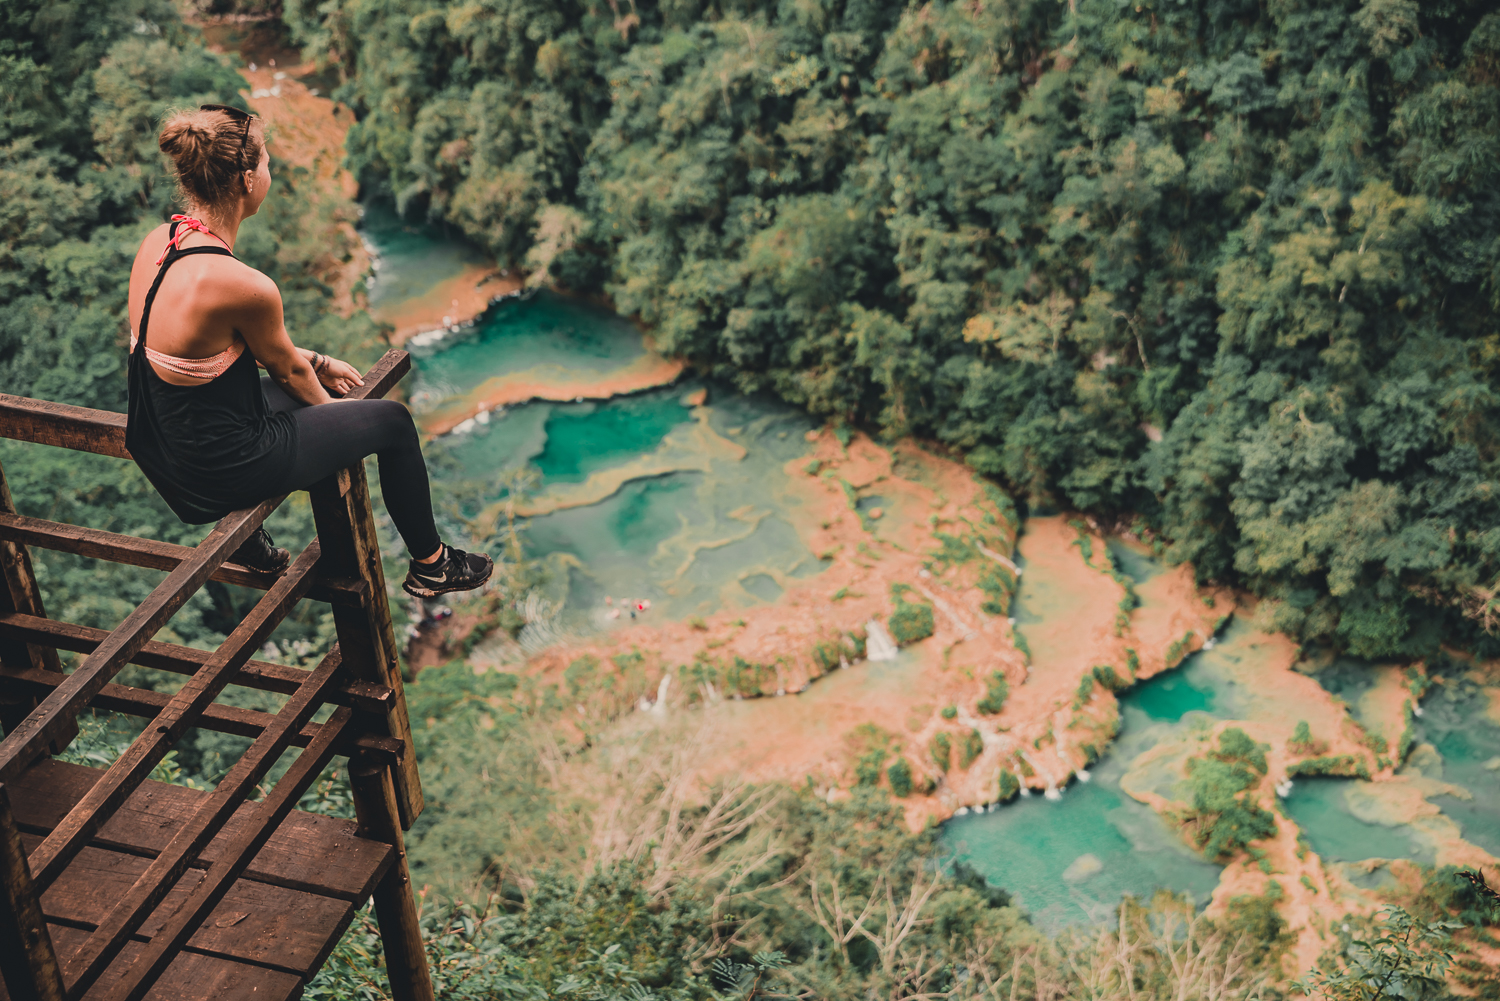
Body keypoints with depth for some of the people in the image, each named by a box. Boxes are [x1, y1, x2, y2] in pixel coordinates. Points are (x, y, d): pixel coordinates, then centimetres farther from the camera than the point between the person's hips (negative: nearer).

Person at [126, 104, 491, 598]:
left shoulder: (157, 242, -6)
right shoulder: (242, 285, -30)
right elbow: (286, 369, -9)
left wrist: (318, 362, 19)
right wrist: (329, 406, 12)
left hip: (160, 443, 8)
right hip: (221, 468, -8)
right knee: (393, 421, 11)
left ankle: (247, 538, 40)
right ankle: (431, 565, 31)